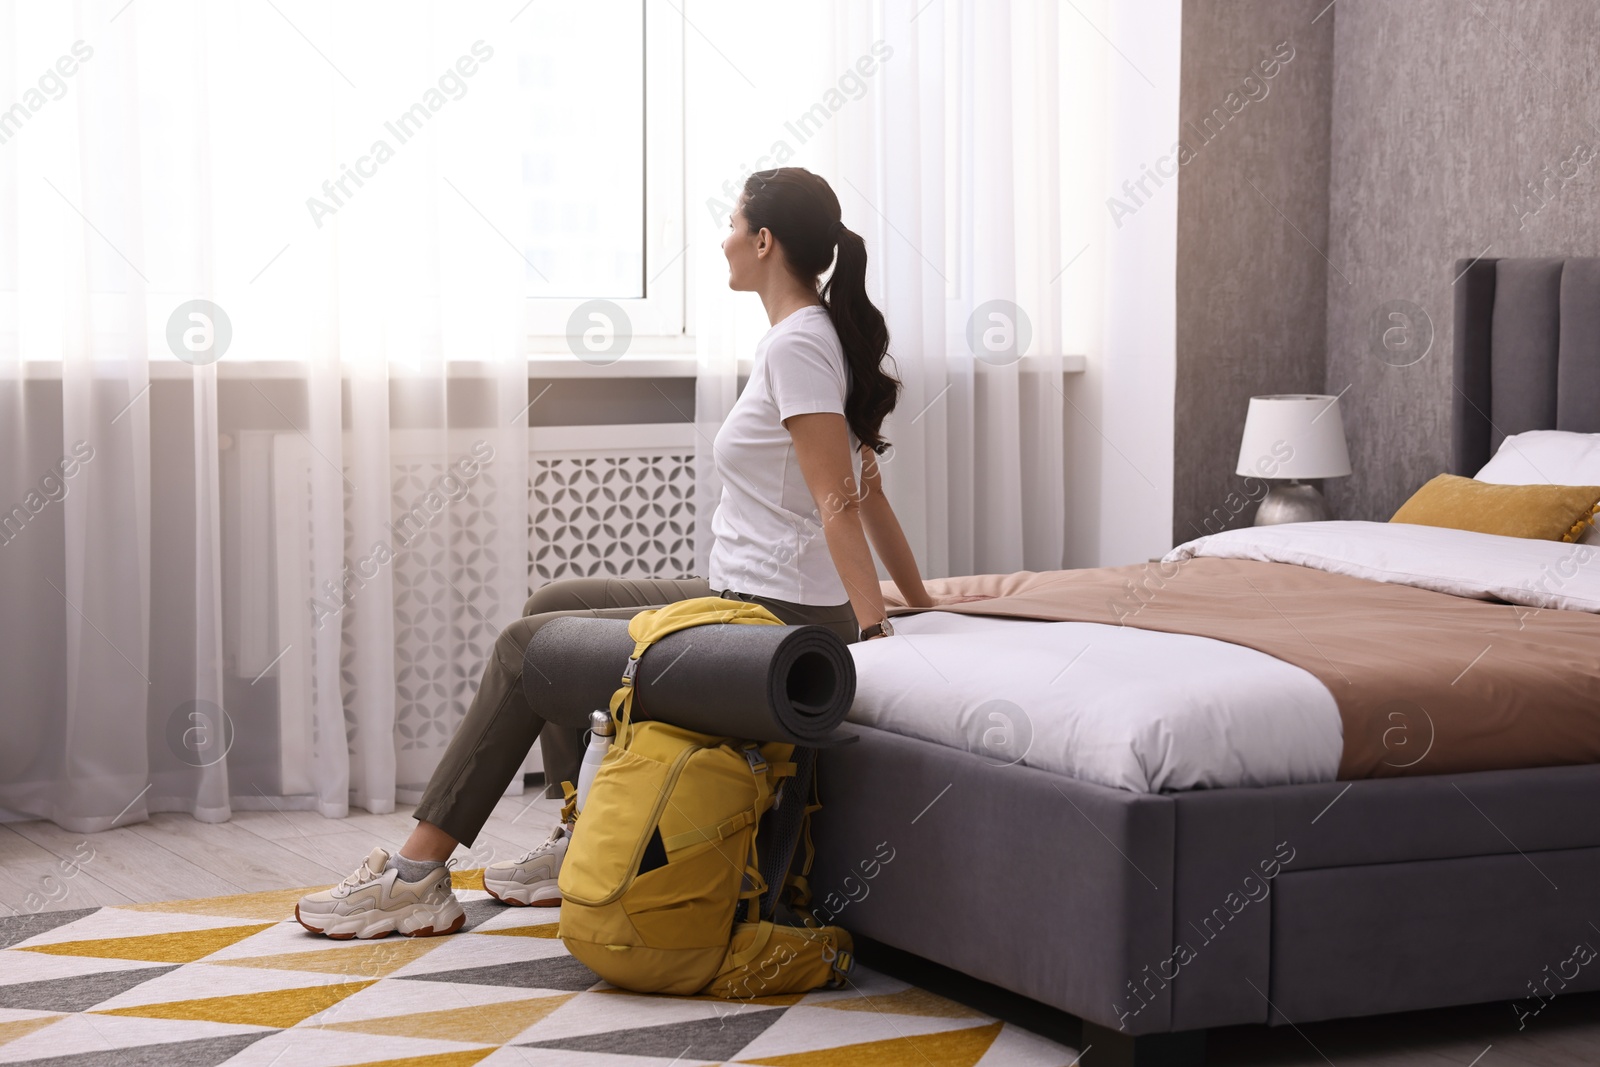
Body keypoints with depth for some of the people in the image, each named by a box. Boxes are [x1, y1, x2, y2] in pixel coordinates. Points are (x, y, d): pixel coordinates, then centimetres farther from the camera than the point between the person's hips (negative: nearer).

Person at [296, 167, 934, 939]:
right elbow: (867, 493, 18)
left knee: (525, 646, -5)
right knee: (554, 603, 17)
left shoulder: (797, 345, -17)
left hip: (776, 618, -10)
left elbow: (841, 502, -24)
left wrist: (874, 630, -28)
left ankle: (416, 876, 0)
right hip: (744, 597, 10)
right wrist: (923, 608, 22)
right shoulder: (822, 334, 13)